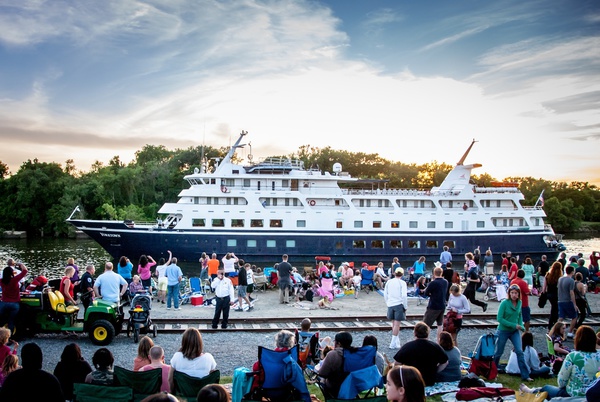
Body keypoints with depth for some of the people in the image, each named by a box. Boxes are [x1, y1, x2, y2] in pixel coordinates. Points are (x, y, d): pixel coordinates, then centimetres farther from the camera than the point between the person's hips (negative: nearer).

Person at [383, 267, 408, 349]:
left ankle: (396, 341, 23)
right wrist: (405, 306, -4)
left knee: (394, 323, 16)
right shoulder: (402, 283, -7)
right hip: (399, 304, -5)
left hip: (390, 304, 5)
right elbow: (404, 295, -13)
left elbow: (385, 294, 9)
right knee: (397, 324, -1)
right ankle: (393, 343, -2)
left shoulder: (389, 282, 6)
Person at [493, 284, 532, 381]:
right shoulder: (504, 303, -19)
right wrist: (514, 325, -21)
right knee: (498, 352, 9)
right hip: (503, 331, -4)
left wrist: (521, 325, -4)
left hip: (515, 331, 4)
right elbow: (499, 318, -19)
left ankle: (525, 375, -1)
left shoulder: (519, 303, -3)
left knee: (520, 352, -7)